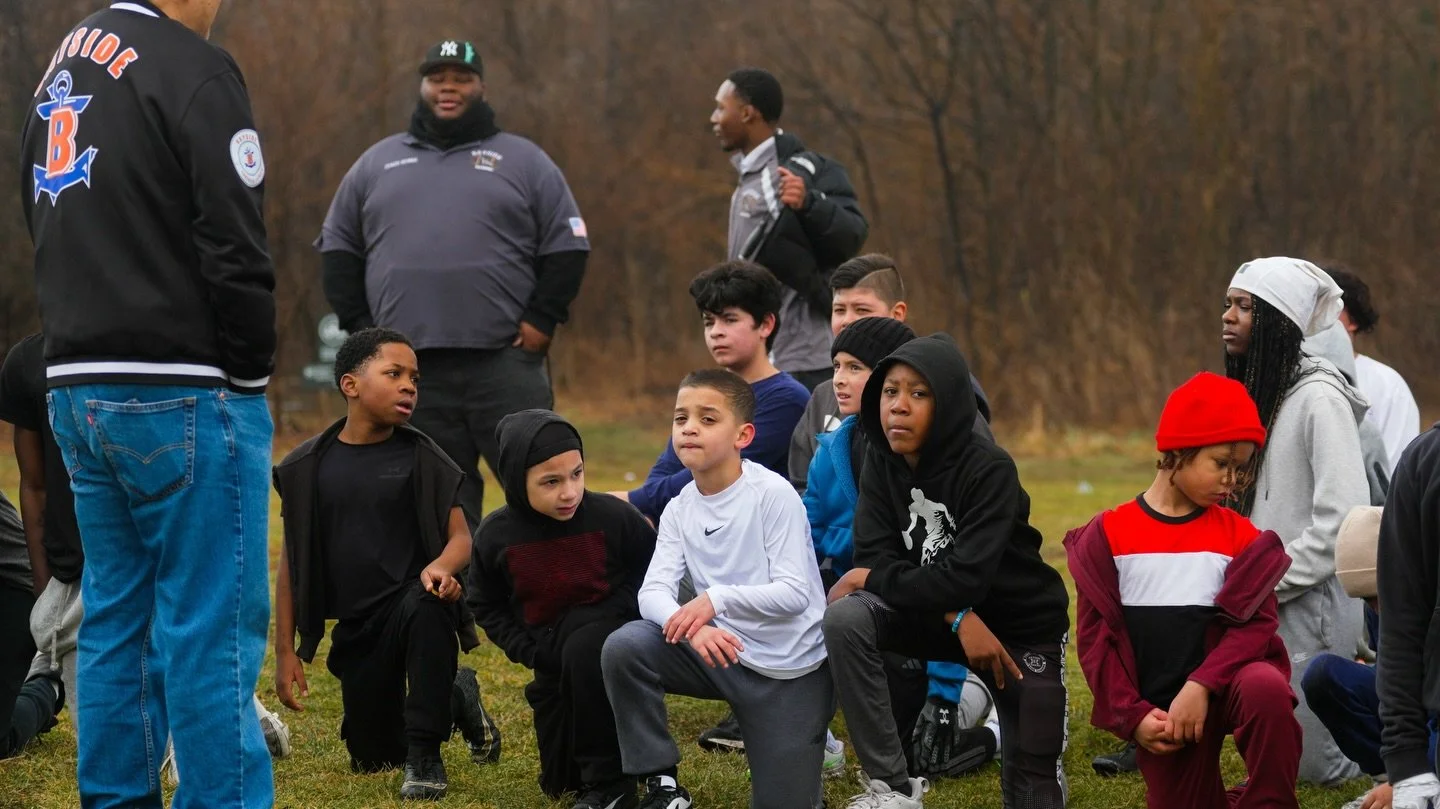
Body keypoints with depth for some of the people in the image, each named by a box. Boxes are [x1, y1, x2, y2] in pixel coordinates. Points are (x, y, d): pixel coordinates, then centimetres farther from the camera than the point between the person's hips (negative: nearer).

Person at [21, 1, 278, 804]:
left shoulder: (62, 70, 16)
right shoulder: (193, 70, -12)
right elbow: (235, 249, -17)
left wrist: (87, 348, 17)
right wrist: (252, 369, -5)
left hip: (78, 390, 8)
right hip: (182, 396, -8)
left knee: (115, 619, 12)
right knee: (213, 625, -5)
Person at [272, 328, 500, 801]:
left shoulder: (421, 459, -2)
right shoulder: (307, 468, 1)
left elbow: (461, 536, -8)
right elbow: (292, 564, 4)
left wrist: (443, 565, -32)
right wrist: (285, 652, 1)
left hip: (412, 598, -3)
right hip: (355, 628, 3)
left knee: (425, 607, -40)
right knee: (372, 760, 12)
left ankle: (425, 756, -24)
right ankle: (456, 696, 42)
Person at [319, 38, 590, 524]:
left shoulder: (524, 161, 10)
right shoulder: (376, 164, 17)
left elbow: (566, 246, 7)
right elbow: (339, 247, 18)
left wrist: (541, 320, -5)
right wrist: (359, 326, 7)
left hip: (505, 362, -2)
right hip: (410, 370, 2)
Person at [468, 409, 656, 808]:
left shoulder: (613, 517, -19)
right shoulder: (495, 536, -13)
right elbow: (487, 607, 1)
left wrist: (621, 617, -16)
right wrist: (528, 651, -11)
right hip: (550, 654, 3)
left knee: (584, 650, -41)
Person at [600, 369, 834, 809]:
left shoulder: (773, 495, -17)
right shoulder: (679, 510, -1)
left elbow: (795, 593, -20)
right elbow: (653, 592, -12)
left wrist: (716, 598, -31)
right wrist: (690, 625, -33)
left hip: (791, 669, -4)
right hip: (725, 652, 4)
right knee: (623, 648, -20)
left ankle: (812, 743, 28)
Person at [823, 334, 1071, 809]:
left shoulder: (989, 470, -26)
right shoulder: (882, 464, -9)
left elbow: (966, 577, -33)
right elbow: (876, 557, -16)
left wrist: (871, 580, -22)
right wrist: (959, 618, -28)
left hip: (1023, 625, -4)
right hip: (938, 619, 4)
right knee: (844, 618, -26)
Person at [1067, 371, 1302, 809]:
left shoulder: (1239, 535, 0)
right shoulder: (1108, 535, -1)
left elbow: (1256, 622, -8)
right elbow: (1094, 636, 0)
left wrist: (1201, 686, -22)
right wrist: (1133, 716, -10)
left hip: (1223, 685, -1)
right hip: (1158, 709, 1)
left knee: (1266, 688, -34)